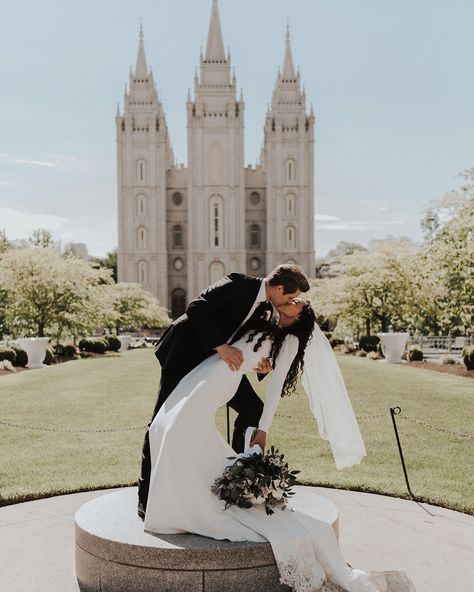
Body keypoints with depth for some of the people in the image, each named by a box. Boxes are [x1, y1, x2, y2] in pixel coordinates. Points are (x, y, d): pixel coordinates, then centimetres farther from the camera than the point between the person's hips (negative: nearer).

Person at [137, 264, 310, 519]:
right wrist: (221, 346, -35)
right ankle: (146, 497, 4)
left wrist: (260, 363, -16)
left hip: (221, 360, 8)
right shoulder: (237, 285, -22)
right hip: (185, 354, -7)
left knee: (253, 410, 2)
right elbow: (196, 308, -30)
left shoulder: (265, 308, 1)